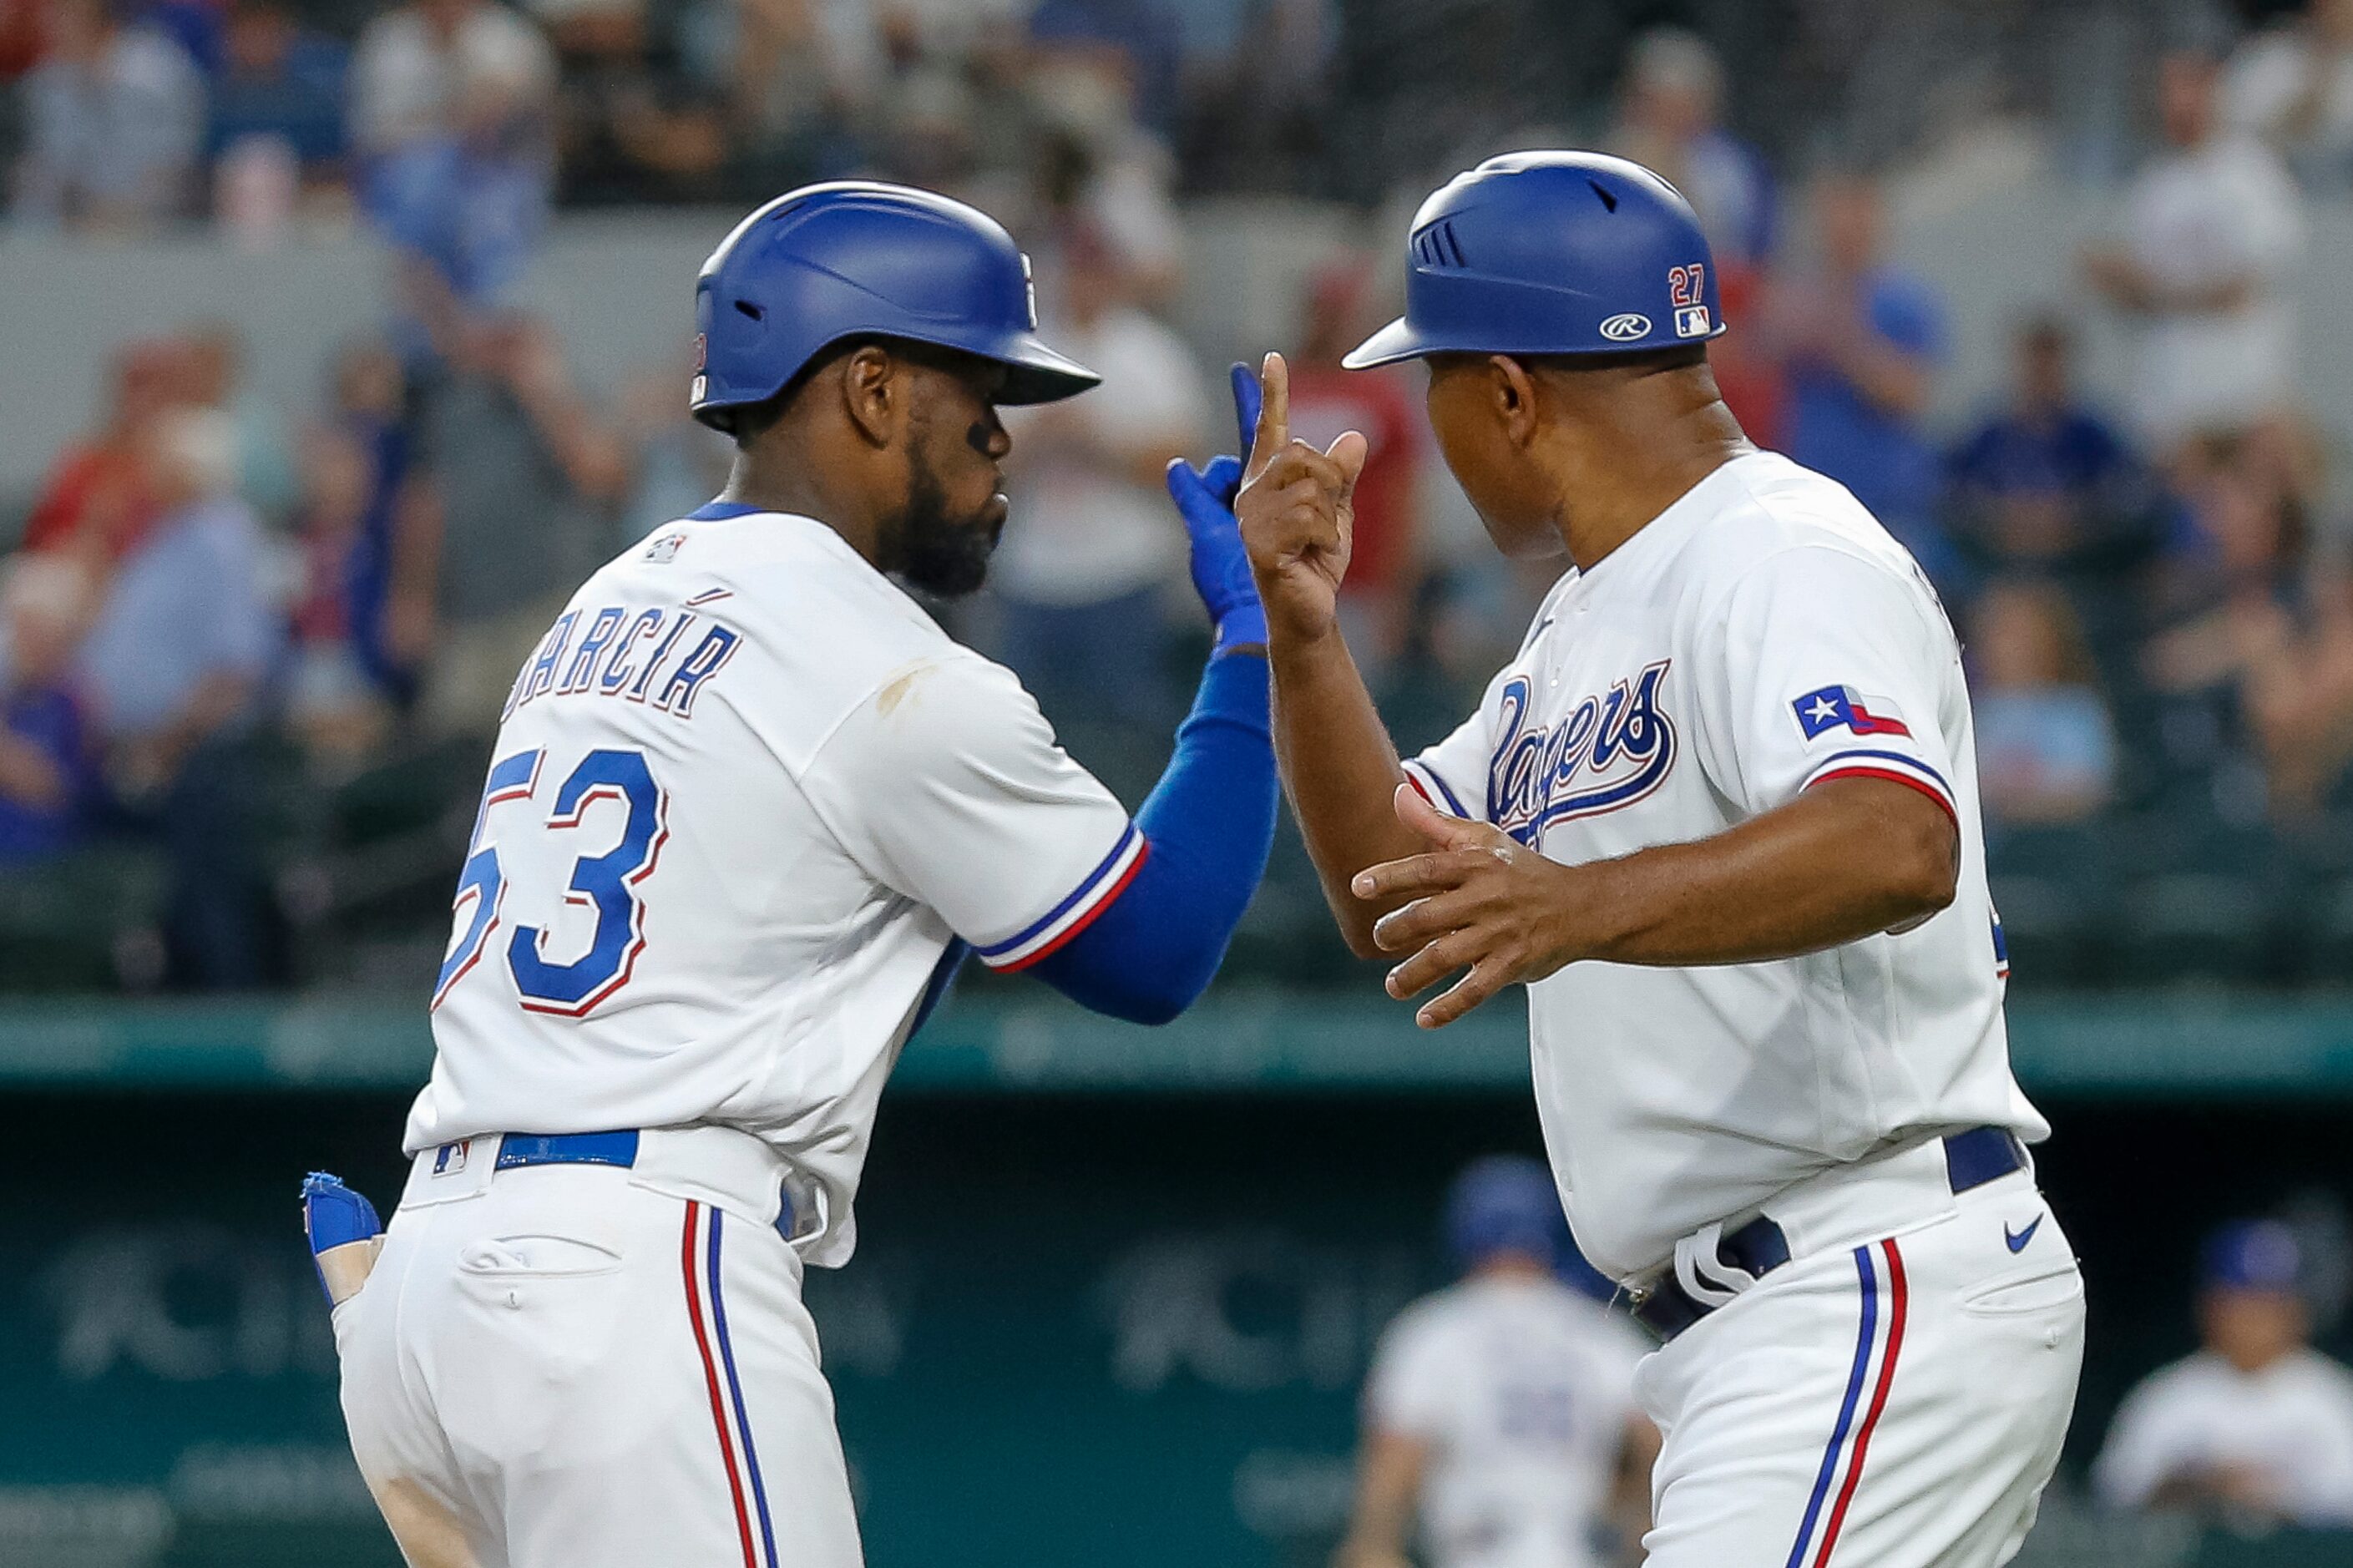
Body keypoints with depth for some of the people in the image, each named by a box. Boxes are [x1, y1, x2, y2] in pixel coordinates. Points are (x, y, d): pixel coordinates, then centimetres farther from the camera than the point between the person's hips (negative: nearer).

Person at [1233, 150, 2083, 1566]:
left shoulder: (1783, 558, -13)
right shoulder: (1587, 618, 21)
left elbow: (1900, 847, -32)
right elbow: (1394, 901, 20)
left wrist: (1582, 905, -47)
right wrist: (1303, 630, 6)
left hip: (1890, 1296, -11)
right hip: (1753, 1337, 11)